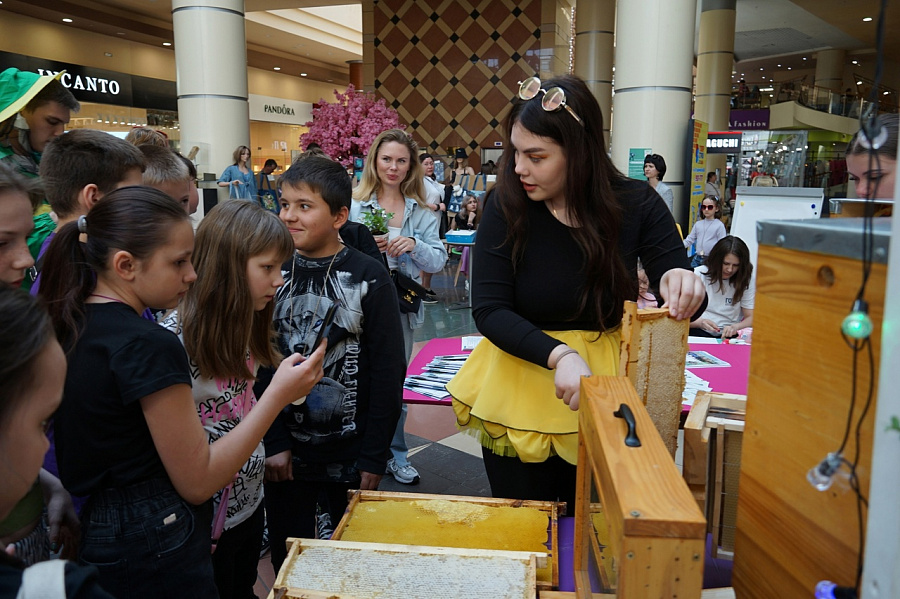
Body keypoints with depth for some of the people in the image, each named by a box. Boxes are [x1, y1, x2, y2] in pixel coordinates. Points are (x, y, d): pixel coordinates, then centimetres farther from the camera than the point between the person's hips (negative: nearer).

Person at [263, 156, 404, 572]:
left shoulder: (369, 278, -10)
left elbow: (388, 371, -9)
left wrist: (374, 456, -9)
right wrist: (273, 441, -8)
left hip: (350, 452, -2)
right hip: (285, 451, 2)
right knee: (287, 560, 17)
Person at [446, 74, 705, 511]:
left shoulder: (636, 205, -8)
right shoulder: (506, 206, -12)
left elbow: (677, 294, -5)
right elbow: (489, 309, -14)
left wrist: (683, 285, -30)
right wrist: (559, 355, -30)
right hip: (521, 390, 0)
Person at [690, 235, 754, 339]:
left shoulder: (746, 280, 4)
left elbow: (751, 318, 2)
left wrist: (735, 327, -22)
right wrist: (700, 322, -27)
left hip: (728, 334, 1)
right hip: (699, 331, -1)